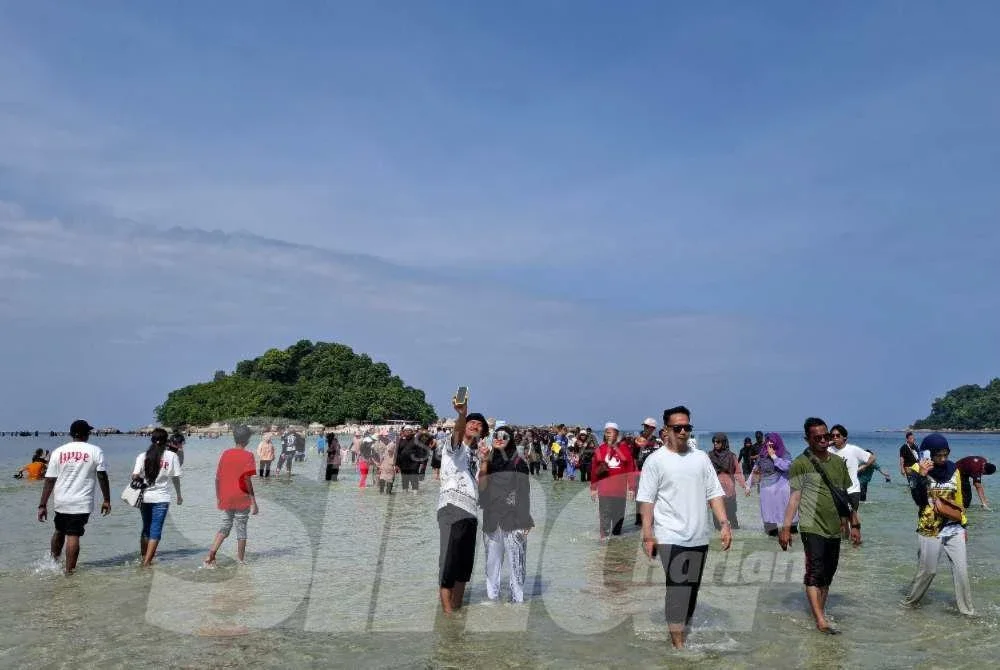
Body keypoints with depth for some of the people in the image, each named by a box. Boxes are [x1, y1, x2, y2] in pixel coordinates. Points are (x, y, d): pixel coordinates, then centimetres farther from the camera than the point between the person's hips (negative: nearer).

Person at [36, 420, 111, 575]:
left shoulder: (58, 452, 3)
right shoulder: (95, 451, -4)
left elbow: (49, 480, 1)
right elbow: (102, 477, -5)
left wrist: (42, 505, 5)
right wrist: (107, 500, 2)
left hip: (61, 502, 3)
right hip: (82, 503, -3)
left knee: (59, 531, 22)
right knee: (73, 536, -1)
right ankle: (69, 570, 0)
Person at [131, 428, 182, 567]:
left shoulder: (142, 456, -1)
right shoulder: (172, 456, -5)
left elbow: (135, 476, -9)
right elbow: (176, 478, -1)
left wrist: (141, 481, 14)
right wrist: (179, 495, 12)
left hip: (145, 497, 3)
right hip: (161, 498, -3)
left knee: (146, 527, 19)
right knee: (156, 530, 2)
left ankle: (143, 556, 28)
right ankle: (147, 561, -3)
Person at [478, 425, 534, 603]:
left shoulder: (518, 463, -1)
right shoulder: (488, 462, 11)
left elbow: (524, 493, -1)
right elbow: (482, 488, 2)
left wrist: (525, 521, -6)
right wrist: (483, 466, -10)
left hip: (513, 521, -4)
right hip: (491, 520, 4)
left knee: (515, 562, -5)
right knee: (492, 562, 9)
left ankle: (517, 599, 3)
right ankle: (492, 597, 18)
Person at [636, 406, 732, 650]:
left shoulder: (701, 457, 10)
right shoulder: (656, 460, -4)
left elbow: (714, 493, 10)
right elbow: (646, 500, -6)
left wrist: (724, 524, 0)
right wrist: (647, 534, -11)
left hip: (699, 538, 5)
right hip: (671, 537, -5)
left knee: (692, 589, 12)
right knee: (677, 589, -10)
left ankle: (682, 636, 25)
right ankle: (678, 645, -4)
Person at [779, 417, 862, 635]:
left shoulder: (839, 462, 11)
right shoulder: (801, 464, -6)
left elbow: (847, 496, 17)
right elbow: (794, 497, -10)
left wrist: (855, 525, 15)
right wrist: (785, 527, -16)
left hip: (834, 529, 6)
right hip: (812, 528, -6)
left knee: (828, 574, 12)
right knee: (815, 572, -10)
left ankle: (820, 611, 23)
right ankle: (820, 621, -11)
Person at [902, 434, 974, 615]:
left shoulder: (954, 470, 3)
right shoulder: (918, 470, -9)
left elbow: (958, 500, 14)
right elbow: (919, 500, -17)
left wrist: (963, 525, 16)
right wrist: (921, 476, -28)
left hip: (954, 529, 4)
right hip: (930, 530, -4)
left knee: (962, 568, 2)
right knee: (927, 570, 5)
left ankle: (966, 608, 15)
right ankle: (909, 601, 23)